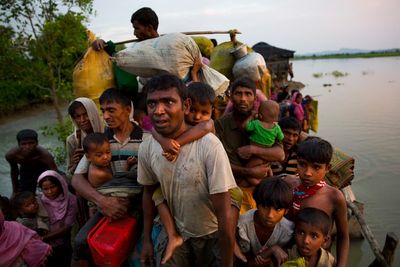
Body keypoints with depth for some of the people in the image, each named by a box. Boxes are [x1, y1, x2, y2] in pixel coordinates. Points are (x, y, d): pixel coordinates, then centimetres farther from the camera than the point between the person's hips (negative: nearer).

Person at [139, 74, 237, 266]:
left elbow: (224, 213, -24)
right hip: (176, 232, 3)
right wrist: (147, 239, 9)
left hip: (211, 235, -3)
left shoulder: (209, 146, -29)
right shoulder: (146, 148, -13)